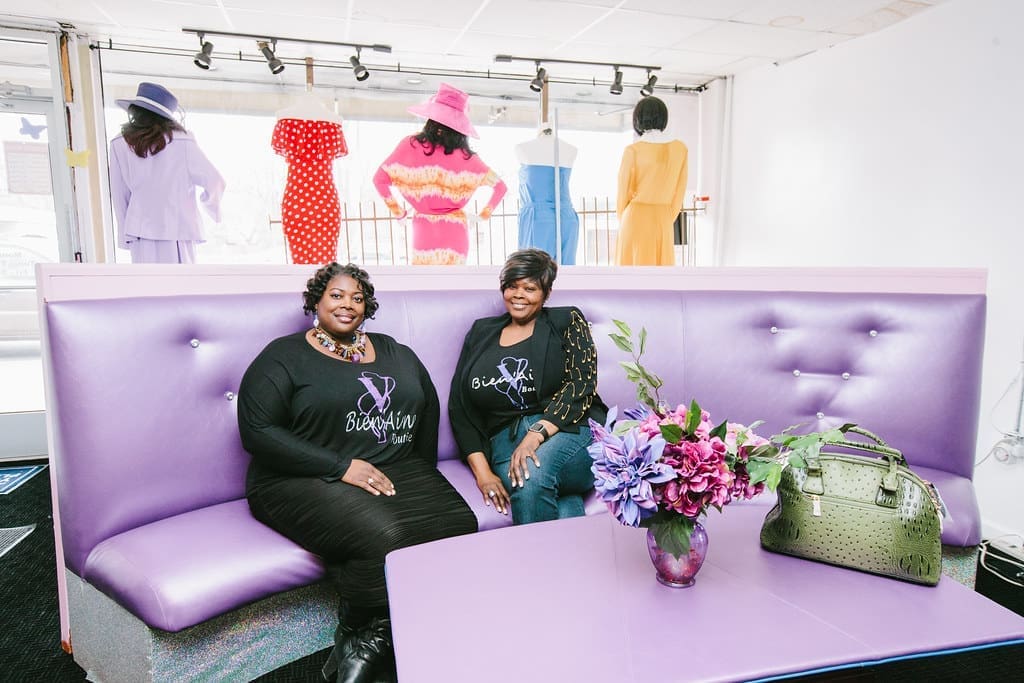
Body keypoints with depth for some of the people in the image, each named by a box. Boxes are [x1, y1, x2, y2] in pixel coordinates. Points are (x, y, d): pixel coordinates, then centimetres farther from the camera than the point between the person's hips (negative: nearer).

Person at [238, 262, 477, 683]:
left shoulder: (394, 353, 18)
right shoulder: (284, 357, 3)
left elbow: (428, 408, 18)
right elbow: (257, 431, -8)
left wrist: (422, 474, 3)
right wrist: (342, 467, -15)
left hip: (396, 469, 5)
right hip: (305, 479, -5)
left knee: (459, 525, -22)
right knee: (383, 536, -34)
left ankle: (366, 647, -5)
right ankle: (362, 636, -2)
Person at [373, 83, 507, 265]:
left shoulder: (411, 146, -7)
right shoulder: (466, 156, -7)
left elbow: (380, 179, -3)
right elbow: (500, 186, -2)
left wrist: (396, 209, 10)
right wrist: (485, 213, 11)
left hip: (424, 229, 0)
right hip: (455, 231, 0)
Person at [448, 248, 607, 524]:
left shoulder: (567, 321, 11)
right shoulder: (481, 332, 18)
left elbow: (580, 386, -4)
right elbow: (459, 408, 11)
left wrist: (537, 434, -21)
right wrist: (483, 473, -3)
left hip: (571, 430, 0)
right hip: (506, 441, 1)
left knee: (533, 474, -35)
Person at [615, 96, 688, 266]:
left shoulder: (633, 150, -9)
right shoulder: (680, 148, 1)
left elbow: (624, 192, -1)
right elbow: (679, 191, 6)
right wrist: (667, 221, 16)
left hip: (636, 218, -3)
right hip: (663, 220, 3)